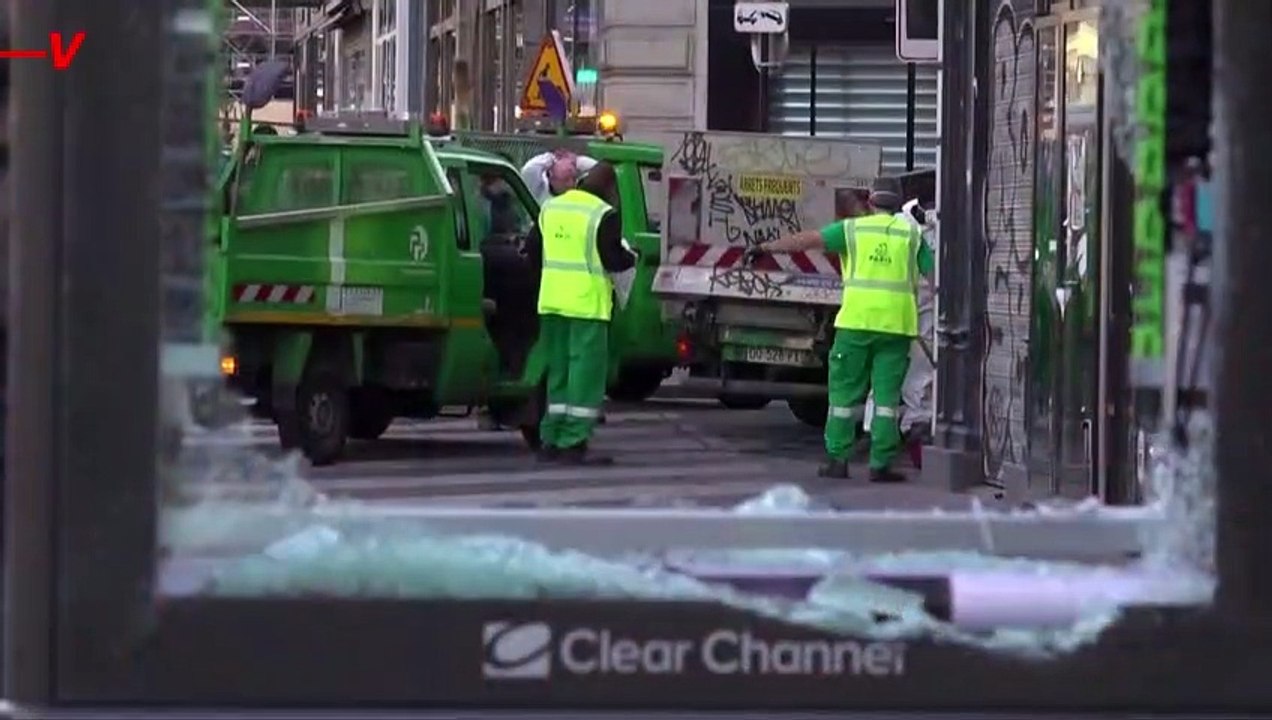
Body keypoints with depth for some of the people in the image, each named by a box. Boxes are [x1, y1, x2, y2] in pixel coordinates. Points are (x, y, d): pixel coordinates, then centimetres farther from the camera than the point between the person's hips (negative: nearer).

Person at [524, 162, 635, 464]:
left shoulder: (551, 208, 12)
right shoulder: (604, 215, -9)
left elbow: (532, 251, 15)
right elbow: (612, 259, -12)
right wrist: (631, 259, 7)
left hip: (551, 301, 7)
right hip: (586, 302, -7)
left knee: (558, 370, 15)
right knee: (586, 371, -4)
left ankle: (550, 440, 15)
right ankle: (574, 443, -9)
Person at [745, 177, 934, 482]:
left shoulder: (853, 229, 8)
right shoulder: (912, 234, 10)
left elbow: (809, 239, 0)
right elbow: (934, 274, 8)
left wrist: (766, 247, 2)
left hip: (857, 320, -1)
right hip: (897, 323, 1)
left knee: (845, 393, 7)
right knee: (887, 396, 3)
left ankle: (837, 459, 7)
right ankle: (881, 464, 1)